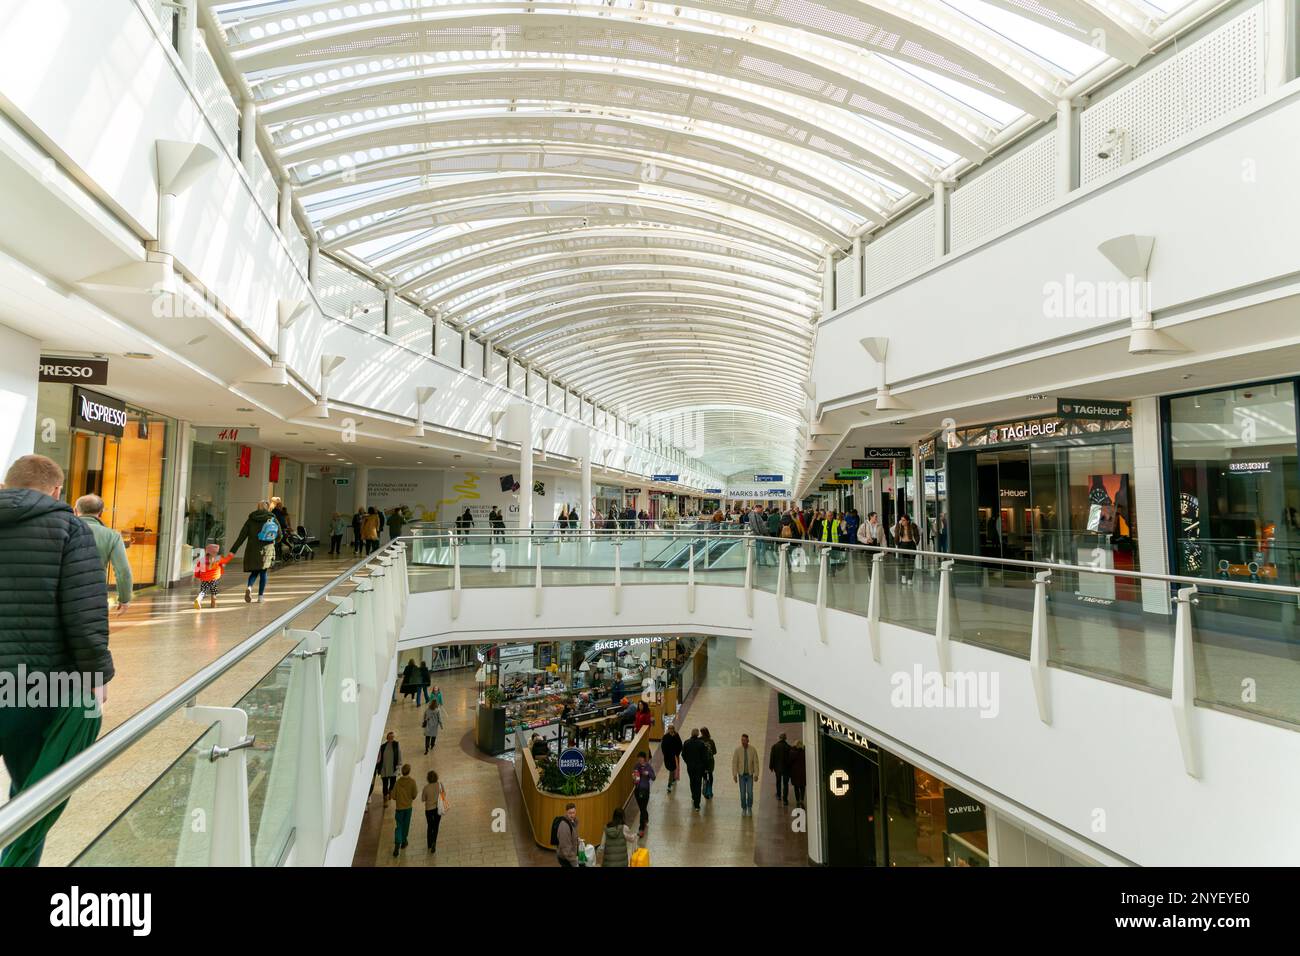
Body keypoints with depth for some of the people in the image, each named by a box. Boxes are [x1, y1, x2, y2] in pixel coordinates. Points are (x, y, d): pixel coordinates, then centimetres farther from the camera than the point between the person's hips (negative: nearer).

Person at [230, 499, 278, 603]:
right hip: (267, 550, -1)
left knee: (254, 572, 14)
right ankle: (260, 597, 6)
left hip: (252, 550, 1)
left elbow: (242, 536, -2)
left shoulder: (251, 520, 1)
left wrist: (233, 551, -1)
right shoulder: (273, 519, 0)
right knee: (263, 572, 8)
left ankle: (249, 587, -14)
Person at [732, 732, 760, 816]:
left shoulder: (753, 750, -5)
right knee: (742, 793, 3)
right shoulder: (737, 750, -6)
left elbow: (756, 762, -2)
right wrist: (734, 775, -8)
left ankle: (749, 808, 14)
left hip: (750, 774, 0)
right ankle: (744, 809, 20)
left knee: (750, 792, -8)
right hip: (741, 774, 0)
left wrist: (756, 774, -7)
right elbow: (734, 763, -4)